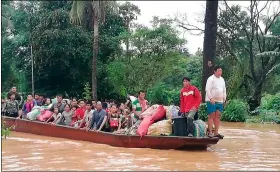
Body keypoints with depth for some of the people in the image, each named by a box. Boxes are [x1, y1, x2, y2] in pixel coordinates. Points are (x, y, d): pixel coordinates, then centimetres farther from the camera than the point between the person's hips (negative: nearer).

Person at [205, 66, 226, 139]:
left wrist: (224, 99, 15)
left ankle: (216, 132, 9)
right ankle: (210, 132, -4)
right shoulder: (211, 79, -8)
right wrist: (211, 98, -22)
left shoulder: (222, 79, 15)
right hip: (211, 101, -7)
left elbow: (224, 90, 22)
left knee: (218, 116, 5)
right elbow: (207, 89, -15)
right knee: (211, 115, -6)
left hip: (220, 101, 7)